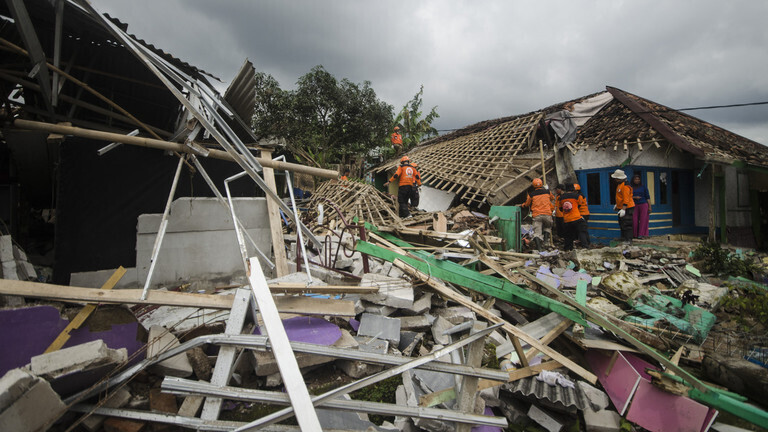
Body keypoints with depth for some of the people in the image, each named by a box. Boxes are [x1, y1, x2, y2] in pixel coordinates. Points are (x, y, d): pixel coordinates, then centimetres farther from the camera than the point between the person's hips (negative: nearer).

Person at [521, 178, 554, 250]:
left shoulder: (531, 195, 2)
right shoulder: (548, 192, 8)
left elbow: (527, 204, 17)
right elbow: (551, 198, 30)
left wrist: (523, 205, 38)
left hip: (537, 215, -2)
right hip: (547, 214, 2)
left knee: (537, 232, -3)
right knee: (547, 227, 27)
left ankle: (539, 247, -16)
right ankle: (546, 240, 9)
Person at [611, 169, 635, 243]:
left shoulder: (625, 186, -21)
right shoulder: (620, 184, 13)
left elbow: (626, 199, -25)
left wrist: (623, 209, -28)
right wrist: (617, 205, 28)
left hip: (627, 208, -11)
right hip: (621, 208, 11)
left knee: (626, 225, -9)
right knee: (621, 224, 17)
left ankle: (628, 240, -6)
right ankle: (623, 238, 27)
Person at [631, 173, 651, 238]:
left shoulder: (643, 187, 4)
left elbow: (648, 197, 3)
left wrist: (650, 207, -3)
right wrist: (634, 197, -13)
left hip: (643, 205, -1)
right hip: (635, 206, 1)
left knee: (643, 220, -4)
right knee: (634, 220, -4)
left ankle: (642, 234, -2)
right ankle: (635, 235, 3)